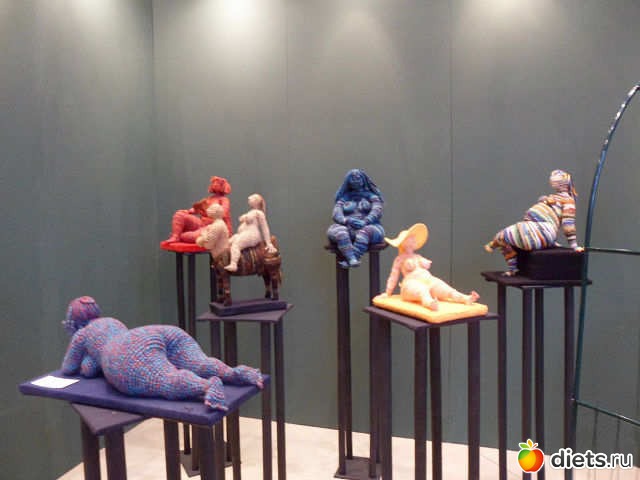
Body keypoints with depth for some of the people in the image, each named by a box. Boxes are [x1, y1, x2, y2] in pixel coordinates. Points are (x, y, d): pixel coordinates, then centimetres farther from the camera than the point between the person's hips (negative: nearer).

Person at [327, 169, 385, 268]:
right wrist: (346, 220, -19)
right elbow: (336, 214, 5)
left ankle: (348, 261, -52)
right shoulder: (344, 198, 21)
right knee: (339, 232, -34)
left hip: (368, 227, -2)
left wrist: (364, 222, -21)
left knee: (365, 232, -38)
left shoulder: (372, 196, 17)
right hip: (347, 227, 2)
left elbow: (377, 212, -1)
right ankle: (352, 259, -52)